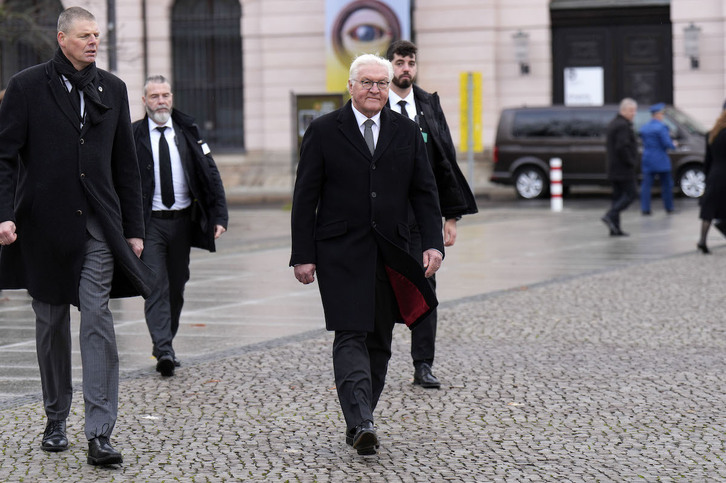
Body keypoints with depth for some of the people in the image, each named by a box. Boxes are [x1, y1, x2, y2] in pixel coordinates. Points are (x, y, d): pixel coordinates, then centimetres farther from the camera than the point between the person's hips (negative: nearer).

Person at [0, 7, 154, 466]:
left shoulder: (112, 89, 10)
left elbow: (126, 165, 13)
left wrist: (134, 228, 9)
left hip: (98, 225, 1)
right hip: (45, 224, -1)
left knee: (98, 319, -10)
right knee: (52, 325, 9)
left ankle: (100, 433, -12)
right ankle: (56, 421, 24)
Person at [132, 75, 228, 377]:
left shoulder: (188, 132, 7)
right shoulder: (133, 136, -1)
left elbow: (210, 175, 6)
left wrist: (219, 216, -3)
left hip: (182, 221, 3)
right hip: (149, 223, -3)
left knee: (176, 287, 11)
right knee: (156, 287, -10)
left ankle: (165, 346, 26)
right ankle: (164, 352, -16)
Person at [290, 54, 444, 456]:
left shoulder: (407, 132, 10)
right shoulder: (324, 131, 1)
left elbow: (424, 192, 10)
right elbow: (305, 197, 0)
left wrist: (433, 242, -2)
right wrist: (303, 254, -5)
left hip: (390, 255, 4)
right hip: (341, 253, -4)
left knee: (379, 342, 6)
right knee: (351, 337, -13)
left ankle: (359, 420, 16)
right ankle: (360, 423, -21)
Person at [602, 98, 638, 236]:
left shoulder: (613, 124, 16)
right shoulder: (623, 125, -17)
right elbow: (622, 147, -26)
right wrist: (631, 162, -16)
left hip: (613, 168, 10)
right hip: (624, 169, -10)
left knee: (618, 196, 10)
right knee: (631, 193, -5)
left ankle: (615, 228, 8)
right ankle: (610, 216, -15)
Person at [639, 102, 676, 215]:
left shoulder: (644, 128, 9)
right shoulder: (661, 127, -14)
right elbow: (667, 143, -18)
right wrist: (673, 145, 4)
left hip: (647, 160, 5)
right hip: (661, 161, -5)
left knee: (646, 185, 3)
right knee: (666, 184, 7)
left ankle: (645, 208, -3)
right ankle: (668, 207, 12)